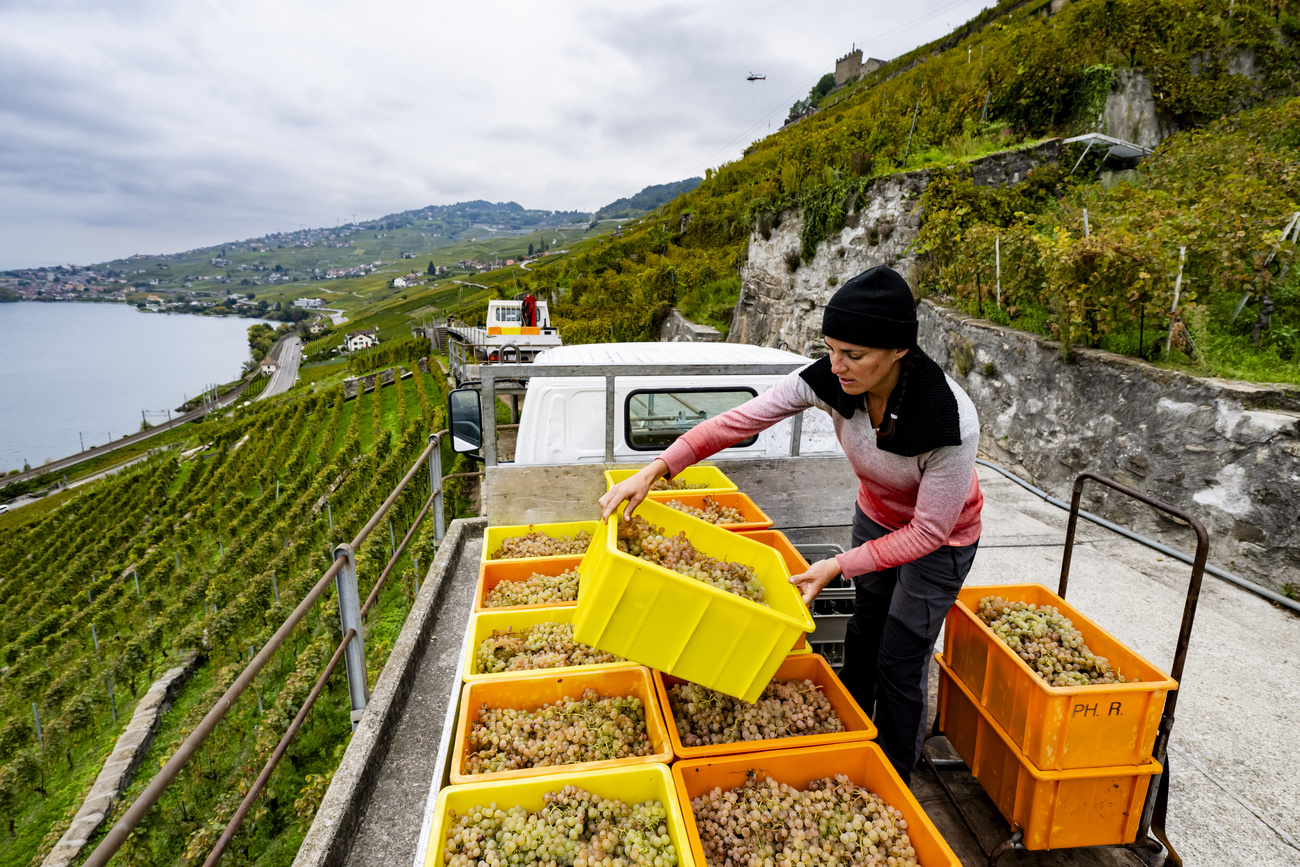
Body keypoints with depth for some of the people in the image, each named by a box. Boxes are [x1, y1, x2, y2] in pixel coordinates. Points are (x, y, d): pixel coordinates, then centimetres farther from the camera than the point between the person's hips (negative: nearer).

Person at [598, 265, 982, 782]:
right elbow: (739, 420, -27)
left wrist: (839, 566, -33)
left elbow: (929, 531, -28)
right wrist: (654, 471, -34)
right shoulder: (831, 381, -28)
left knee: (900, 662, 5)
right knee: (864, 633, 22)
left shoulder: (949, 420, -40)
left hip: (939, 538, -5)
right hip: (876, 516, 5)